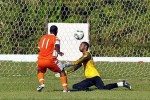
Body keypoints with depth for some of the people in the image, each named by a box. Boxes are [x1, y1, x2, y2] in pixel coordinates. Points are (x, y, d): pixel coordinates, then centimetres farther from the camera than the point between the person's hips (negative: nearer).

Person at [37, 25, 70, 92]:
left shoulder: (43, 37, 18)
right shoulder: (55, 38, 2)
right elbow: (56, 45, -22)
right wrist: (59, 52, -36)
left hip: (40, 60, 4)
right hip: (50, 60, -4)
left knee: (40, 71, 33)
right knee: (62, 71, 15)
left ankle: (41, 84, 8)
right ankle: (65, 88, 8)